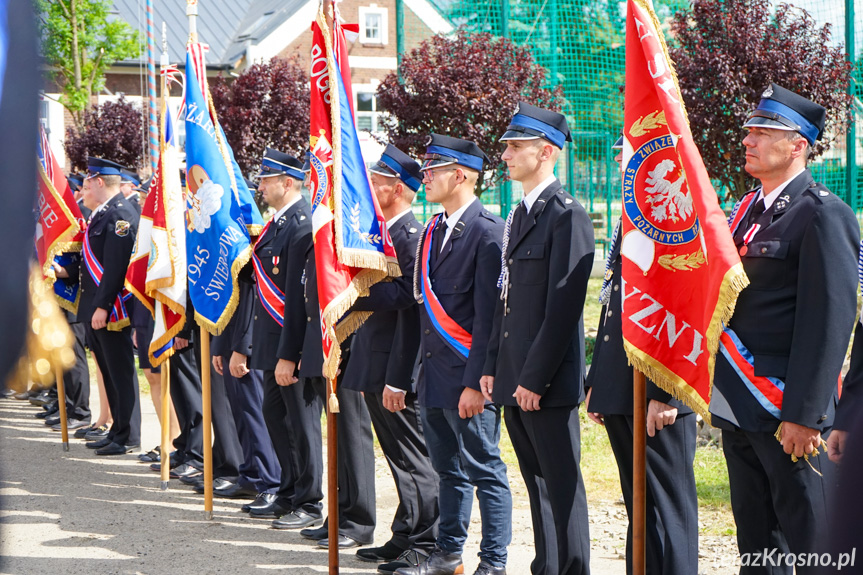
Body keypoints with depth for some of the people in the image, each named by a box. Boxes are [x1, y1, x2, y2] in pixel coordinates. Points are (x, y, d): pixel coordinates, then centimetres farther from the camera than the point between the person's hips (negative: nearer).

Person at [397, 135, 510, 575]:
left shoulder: (488, 231, -12)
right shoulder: (432, 231, 14)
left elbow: (489, 315, -16)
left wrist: (475, 382, -18)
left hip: (467, 378, -8)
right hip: (433, 374, 8)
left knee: (484, 470, -1)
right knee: (448, 469, 16)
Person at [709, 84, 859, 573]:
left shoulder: (823, 215, -12)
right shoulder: (748, 210, 15)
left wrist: (804, 415, -21)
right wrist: (722, 395, 16)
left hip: (788, 414, -9)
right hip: (740, 407, 9)